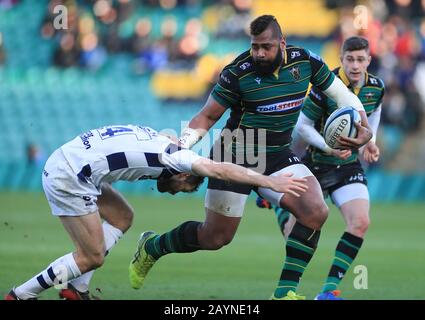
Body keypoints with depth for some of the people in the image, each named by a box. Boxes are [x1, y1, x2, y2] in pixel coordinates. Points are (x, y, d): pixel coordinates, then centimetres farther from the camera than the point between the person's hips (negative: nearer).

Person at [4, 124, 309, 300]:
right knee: (92, 257, -2)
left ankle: (76, 289, 14)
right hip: (67, 177, -9)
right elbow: (221, 170, -17)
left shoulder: (159, 142, 14)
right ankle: (20, 295, 6)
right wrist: (271, 182, -16)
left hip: (64, 163, 9)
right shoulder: (176, 155, -9)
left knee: (122, 217, 16)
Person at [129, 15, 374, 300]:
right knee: (215, 238, 3)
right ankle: (151, 247, 32)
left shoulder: (306, 61, -8)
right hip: (235, 157, -4)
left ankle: (285, 291, -10)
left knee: (316, 212, -19)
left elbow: (341, 93, 5)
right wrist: (179, 146, -24)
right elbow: (208, 117, -10)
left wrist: (364, 127, -8)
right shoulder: (238, 73, -19)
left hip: (277, 156, 4)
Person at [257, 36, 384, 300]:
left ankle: (330, 289, -10)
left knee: (360, 222, -18)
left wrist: (369, 141, 6)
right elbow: (303, 126, -14)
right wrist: (329, 148, -27)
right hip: (315, 165, -4)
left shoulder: (376, 87, -6)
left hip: (349, 166, 4)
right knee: (294, 232, 2)